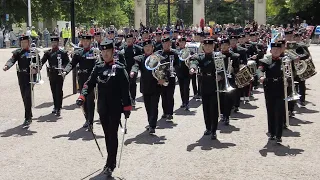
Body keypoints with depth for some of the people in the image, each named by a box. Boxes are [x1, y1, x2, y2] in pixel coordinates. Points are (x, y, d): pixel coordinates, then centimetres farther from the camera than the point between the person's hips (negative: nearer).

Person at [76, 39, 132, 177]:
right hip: (103, 107, 5)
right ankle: (112, 161, 28)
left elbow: (125, 89, -9)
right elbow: (90, 83, 3)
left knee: (112, 135, -4)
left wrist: (127, 107, -12)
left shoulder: (119, 68, -7)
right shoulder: (98, 68, 7)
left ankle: (110, 165, 0)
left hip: (115, 108, -5)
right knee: (107, 134, 14)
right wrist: (83, 96, -13)